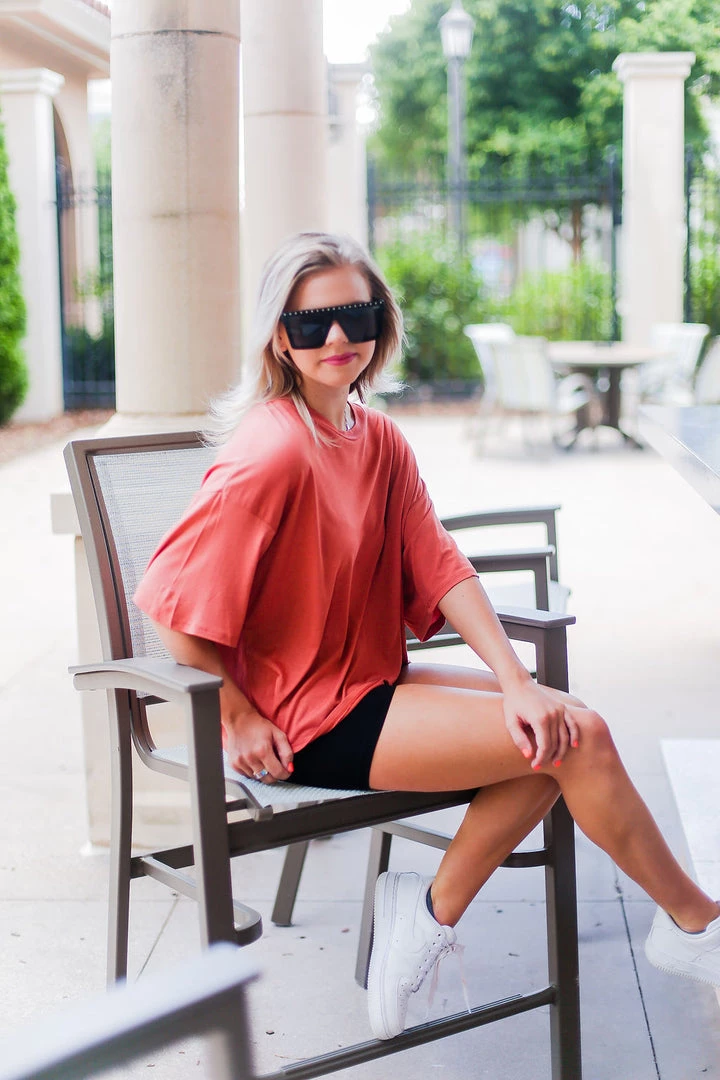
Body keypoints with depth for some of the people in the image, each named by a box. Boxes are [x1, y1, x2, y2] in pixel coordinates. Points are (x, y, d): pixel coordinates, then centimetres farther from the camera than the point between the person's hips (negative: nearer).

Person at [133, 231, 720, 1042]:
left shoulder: (378, 439, 5)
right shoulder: (274, 452, -21)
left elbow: (439, 569, 0)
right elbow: (170, 596, -21)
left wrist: (517, 684, -11)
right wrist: (237, 716, -15)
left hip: (371, 681, 9)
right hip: (303, 720, -9)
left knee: (552, 725, 2)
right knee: (579, 739, -11)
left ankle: (430, 914, 9)